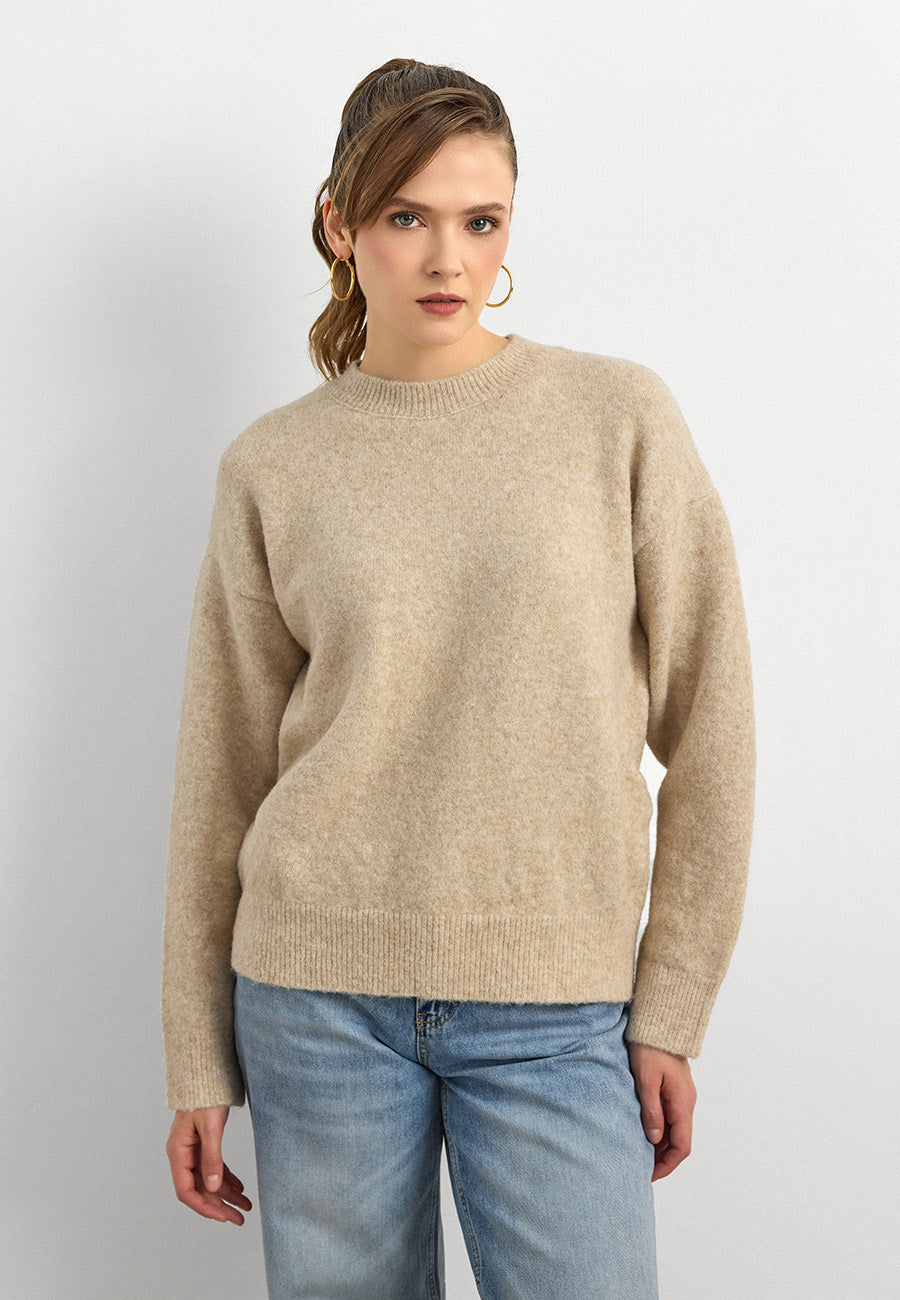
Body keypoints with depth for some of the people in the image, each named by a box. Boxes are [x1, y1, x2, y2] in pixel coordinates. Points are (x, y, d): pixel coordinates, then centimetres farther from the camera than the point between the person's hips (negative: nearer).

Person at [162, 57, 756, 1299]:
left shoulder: (621, 417, -1)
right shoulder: (273, 466, 3)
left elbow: (708, 731, 0)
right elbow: (222, 772, 6)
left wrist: (670, 1013, -1)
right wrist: (199, 1064, 7)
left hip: (558, 1010, -1)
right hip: (318, 992, 1)